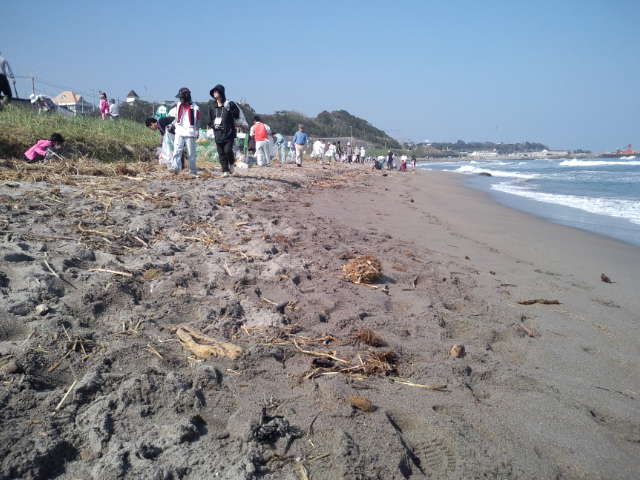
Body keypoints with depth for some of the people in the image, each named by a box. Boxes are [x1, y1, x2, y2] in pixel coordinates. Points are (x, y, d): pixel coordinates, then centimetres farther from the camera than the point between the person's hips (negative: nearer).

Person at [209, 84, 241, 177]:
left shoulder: (230, 104, -2)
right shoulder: (212, 106, 12)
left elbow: (237, 116, -6)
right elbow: (210, 119, 23)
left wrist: (229, 109, -18)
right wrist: (212, 125, 6)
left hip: (229, 133, -4)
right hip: (218, 134, 4)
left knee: (228, 150, -15)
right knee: (221, 153, 3)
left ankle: (231, 163, 14)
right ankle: (225, 171, 10)